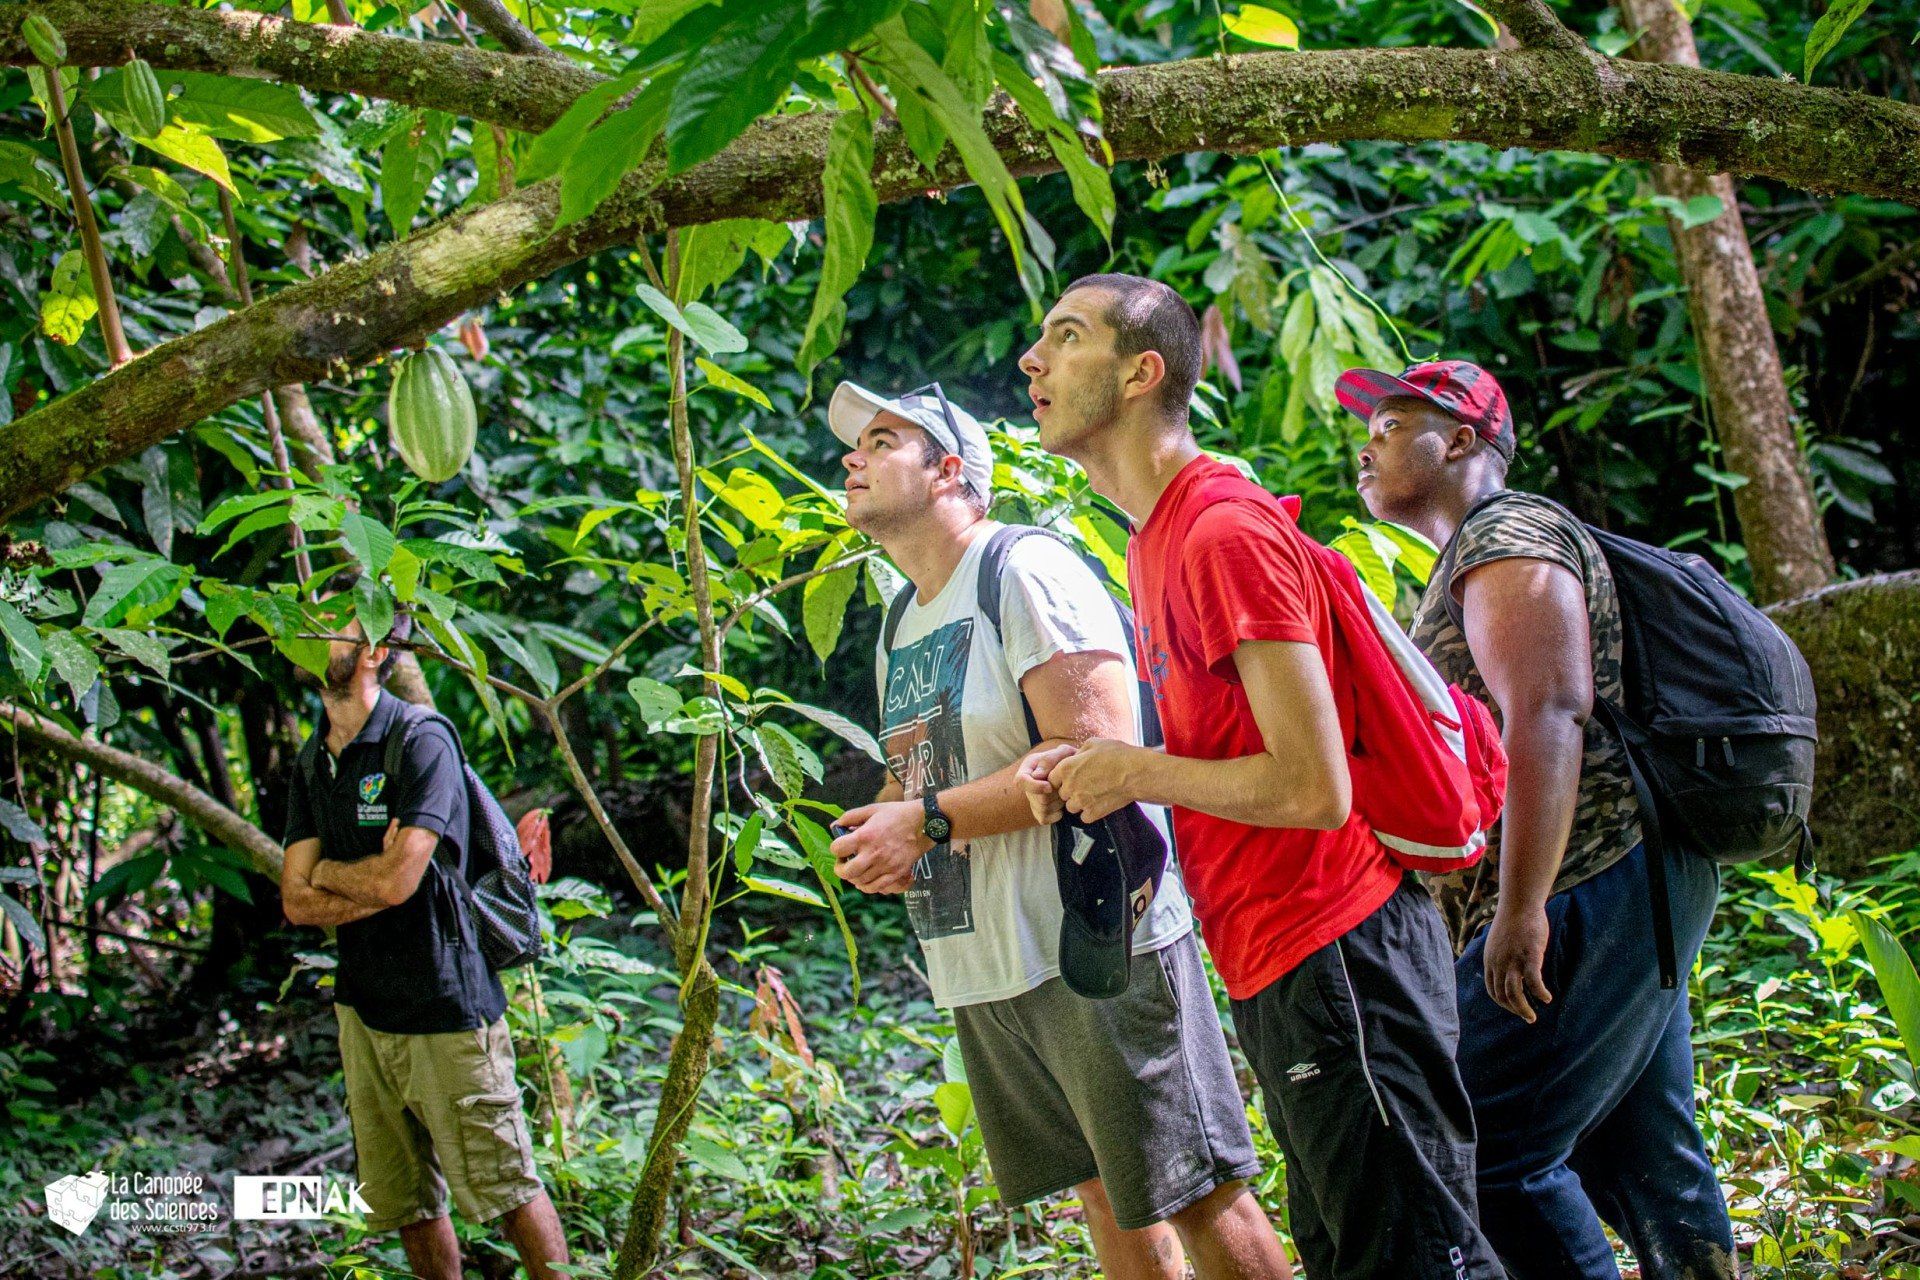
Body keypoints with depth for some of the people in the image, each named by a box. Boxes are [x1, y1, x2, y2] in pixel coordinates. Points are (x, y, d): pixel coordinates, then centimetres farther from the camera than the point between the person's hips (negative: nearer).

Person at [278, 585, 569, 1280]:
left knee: (505, 1189, 0)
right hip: (363, 1008, 7)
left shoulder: (420, 741, -14)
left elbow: (396, 879, -23)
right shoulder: (312, 762, 9)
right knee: (405, 1204, 15)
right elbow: (297, 901, 1)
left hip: (446, 1009, -7)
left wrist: (328, 870, -4)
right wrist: (374, 882, -15)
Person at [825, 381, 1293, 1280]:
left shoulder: (1028, 574, -11)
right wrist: (881, 834, 1)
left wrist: (931, 821, -19)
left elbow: (1100, 752, -21)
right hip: (982, 969, 8)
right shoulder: (900, 624, 17)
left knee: (1195, 1196, -4)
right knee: (1107, 1200, 15)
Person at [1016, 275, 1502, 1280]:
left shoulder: (1225, 534, -18)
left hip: (1334, 958, -10)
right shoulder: (1159, 540, 13)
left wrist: (1137, 774, -10)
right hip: (1276, 968, 10)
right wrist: (1091, 768, 3)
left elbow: (1312, 787, -22)